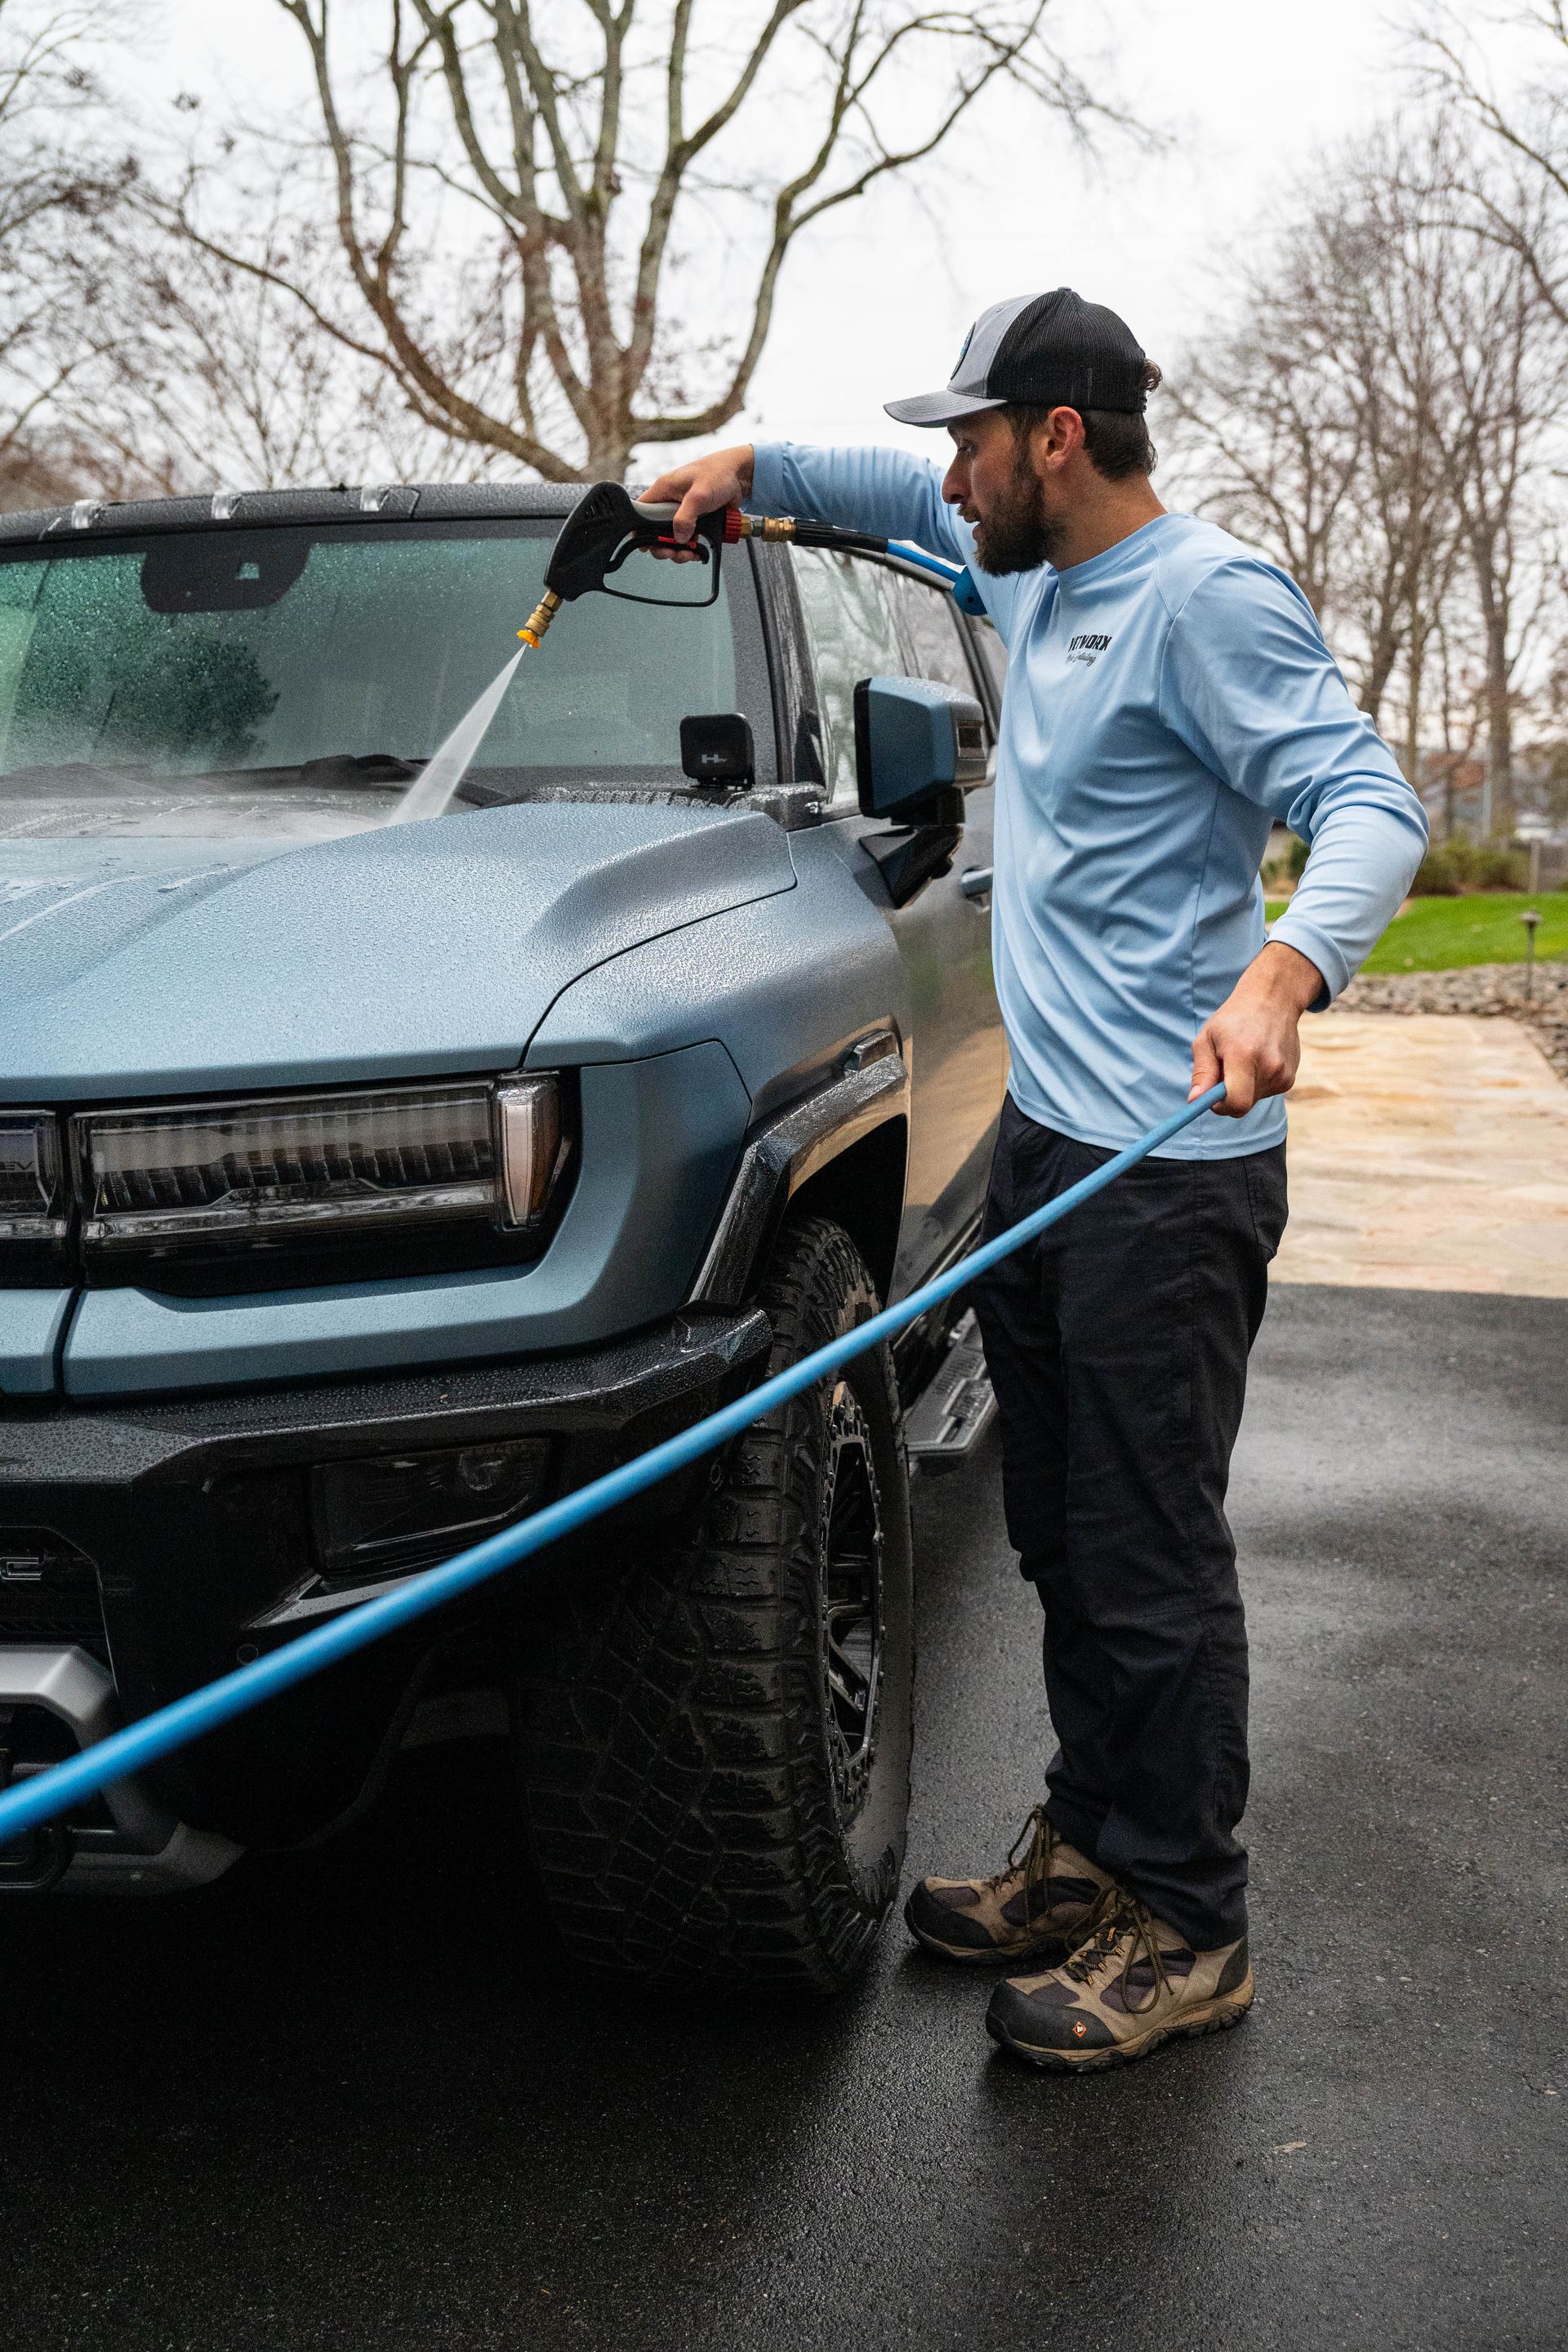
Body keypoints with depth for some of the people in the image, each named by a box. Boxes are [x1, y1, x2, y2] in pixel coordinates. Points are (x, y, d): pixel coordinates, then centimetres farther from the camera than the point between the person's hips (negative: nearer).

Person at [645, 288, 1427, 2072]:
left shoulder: (1208, 595, -12)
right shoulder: (1032, 569, 15)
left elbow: (1369, 804, -20)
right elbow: (913, 500, 36)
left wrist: (1284, 970, -37)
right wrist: (751, 468, 27)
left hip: (1170, 1169, -9)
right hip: (1046, 1138, 9)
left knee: (1151, 1566, -3)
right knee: (1062, 1542, 16)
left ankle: (1186, 1934, 12)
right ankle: (1088, 1851, 30)